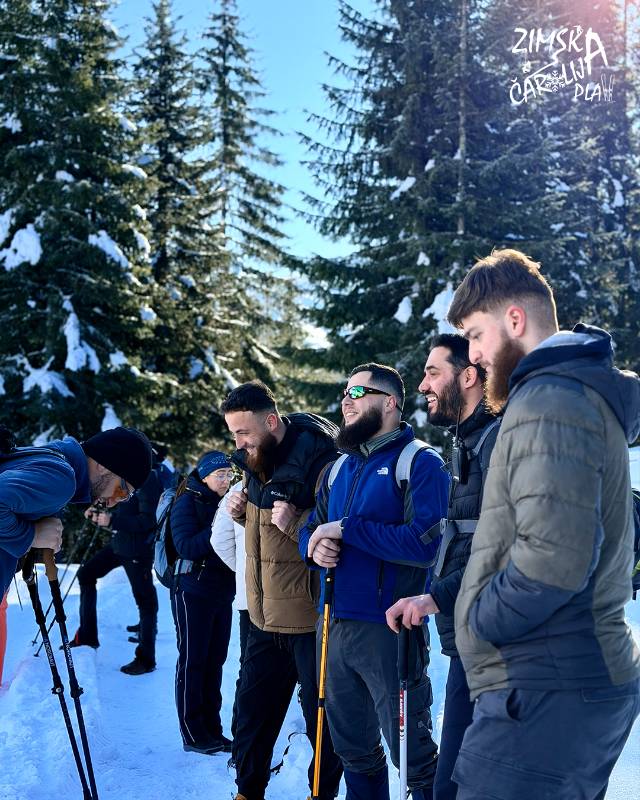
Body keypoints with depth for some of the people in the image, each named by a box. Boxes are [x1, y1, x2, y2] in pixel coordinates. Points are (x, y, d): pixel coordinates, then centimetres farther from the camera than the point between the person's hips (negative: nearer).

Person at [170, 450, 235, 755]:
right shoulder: (188, 503, -7)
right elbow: (186, 547, -17)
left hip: (222, 592, 6)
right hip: (193, 592, -6)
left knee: (215, 660, 10)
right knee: (192, 661, -1)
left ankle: (212, 729, 18)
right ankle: (192, 734, 6)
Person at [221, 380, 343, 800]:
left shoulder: (318, 459, -19)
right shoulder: (255, 460, 7)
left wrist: (296, 524, -30)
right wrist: (241, 509, 4)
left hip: (310, 620, -8)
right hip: (264, 616, 8)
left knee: (321, 718, 7)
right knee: (251, 711, 18)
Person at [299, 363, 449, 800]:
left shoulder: (420, 463, -9)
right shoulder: (340, 468, 15)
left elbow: (425, 542, -21)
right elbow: (310, 530, 19)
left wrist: (347, 529, -17)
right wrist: (313, 546, -5)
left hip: (387, 629, -7)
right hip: (334, 624, 7)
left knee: (413, 756, 3)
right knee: (354, 750, 19)